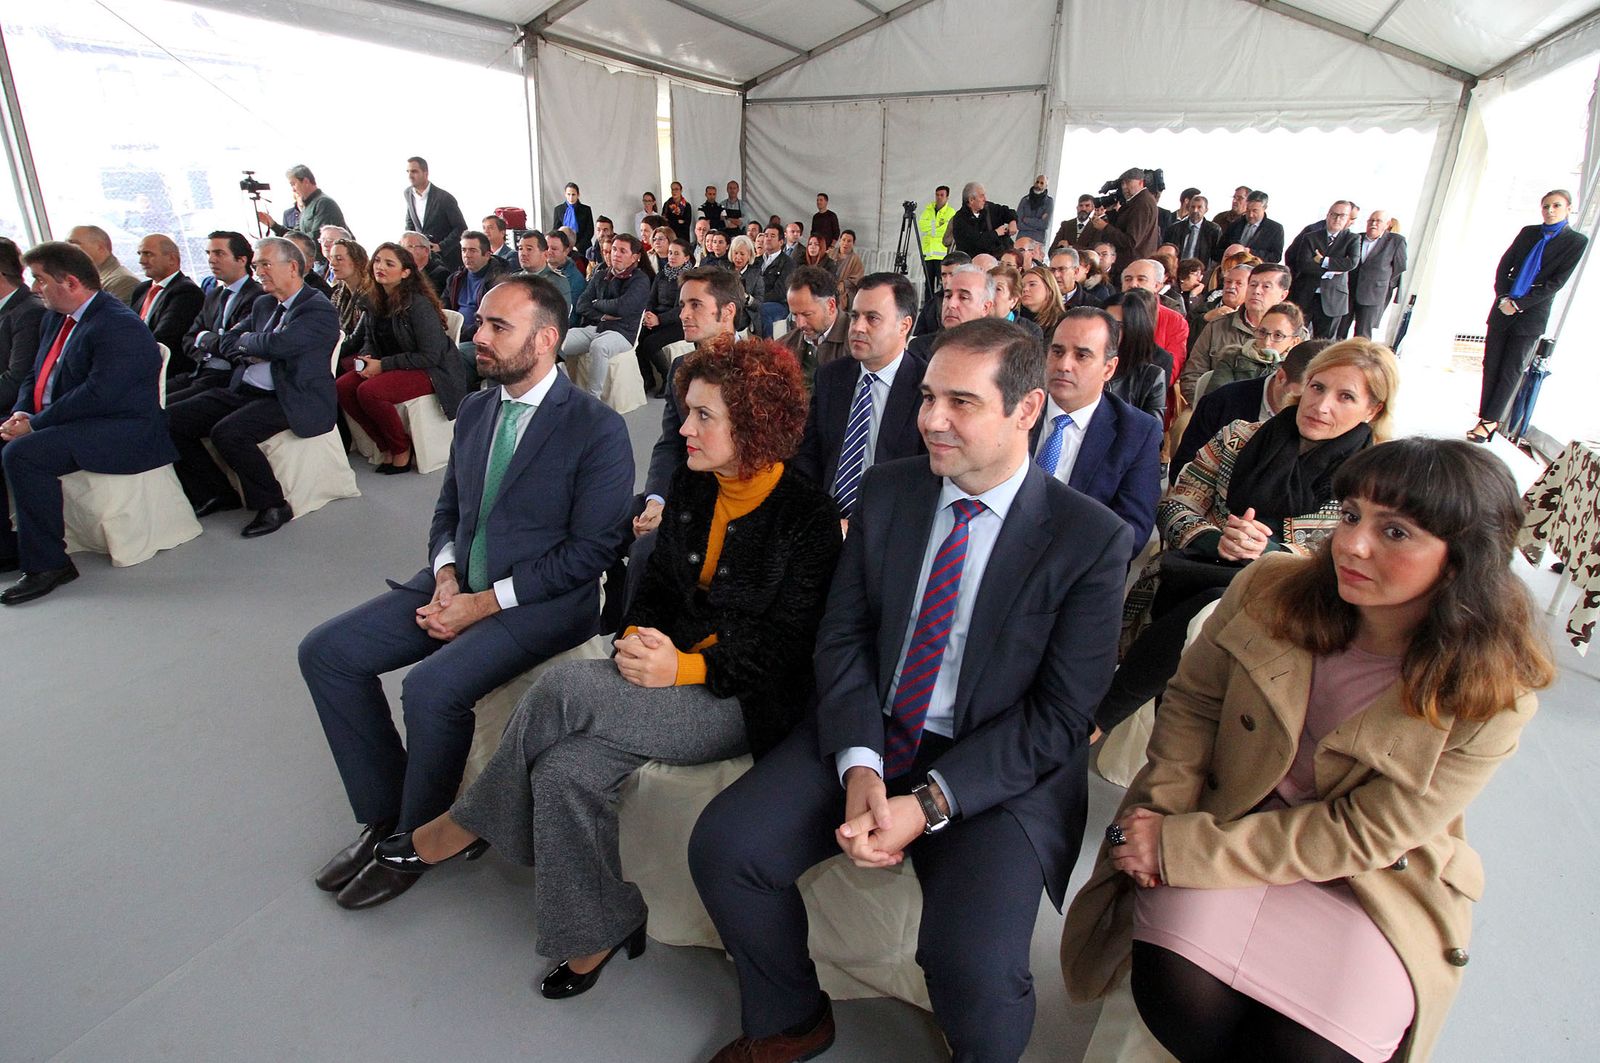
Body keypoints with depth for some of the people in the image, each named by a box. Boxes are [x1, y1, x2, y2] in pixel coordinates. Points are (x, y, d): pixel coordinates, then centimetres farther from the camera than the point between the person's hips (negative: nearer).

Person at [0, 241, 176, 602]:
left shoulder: (120, 326, -17)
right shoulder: (54, 319, 16)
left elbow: (98, 394, -24)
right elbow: (34, 376, 19)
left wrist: (35, 424, -19)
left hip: (118, 430, -10)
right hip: (60, 423, 10)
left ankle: (47, 563, -18)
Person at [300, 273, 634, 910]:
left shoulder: (598, 429, -14)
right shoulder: (474, 409, 9)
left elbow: (590, 551, -16)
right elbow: (448, 509, 17)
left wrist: (483, 603, -17)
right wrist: (446, 577, -5)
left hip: (541, 601, -7)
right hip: (459, 586, 8)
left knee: (431, 687, -27)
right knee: (325, 651, -2)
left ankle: (418, 836, 2)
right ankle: (384, 814, 12)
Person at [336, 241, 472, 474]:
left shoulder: (419, 304, -18)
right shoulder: (377, 301, 5)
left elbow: (430, 356, -20)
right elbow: (371, 340, 18)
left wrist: (383, 365, -18)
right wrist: (366, 359, -6)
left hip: (432, 371, -8)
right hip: (394, 367, 8)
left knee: (368, 391, -28)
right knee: (342, 387, -11)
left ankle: (402, 450, -6)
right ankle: (386, 446, 2)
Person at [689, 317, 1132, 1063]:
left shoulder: (1092, 539, -10)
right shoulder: (886, 490, 1)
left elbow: (1061, 717, -11)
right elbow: (843, 635, 1)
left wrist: (927, 804, -19)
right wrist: (859, 767, -15)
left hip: (1002, 772, -3)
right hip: (867, 734, 4)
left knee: (973, 966, -25)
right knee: (722, 845, -12)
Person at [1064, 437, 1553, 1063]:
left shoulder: (1492, 696, -17)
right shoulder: (1268, 591, -13)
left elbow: (1361, 835, -18)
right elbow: (1193, 701, -1)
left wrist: (1182, 849, -22)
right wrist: (1163, 817, -16)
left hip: (1371, 879, 0)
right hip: (1231, 816, 1)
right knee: (1176, 989, -23)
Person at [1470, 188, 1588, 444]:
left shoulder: (1576, 241, -1)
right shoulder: (1528, 232, 10)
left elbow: (1556, 282, -7)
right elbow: (1504, 266, 8)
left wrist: (1518, 304, -13)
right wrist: (1503, 297, -7)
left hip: (1531, 315, -4)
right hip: (1503, 308, 4)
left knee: (1511, 371, -3)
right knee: (1491, 365, 2)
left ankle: (1489, 421, -1)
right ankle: (1487, 419, 7)